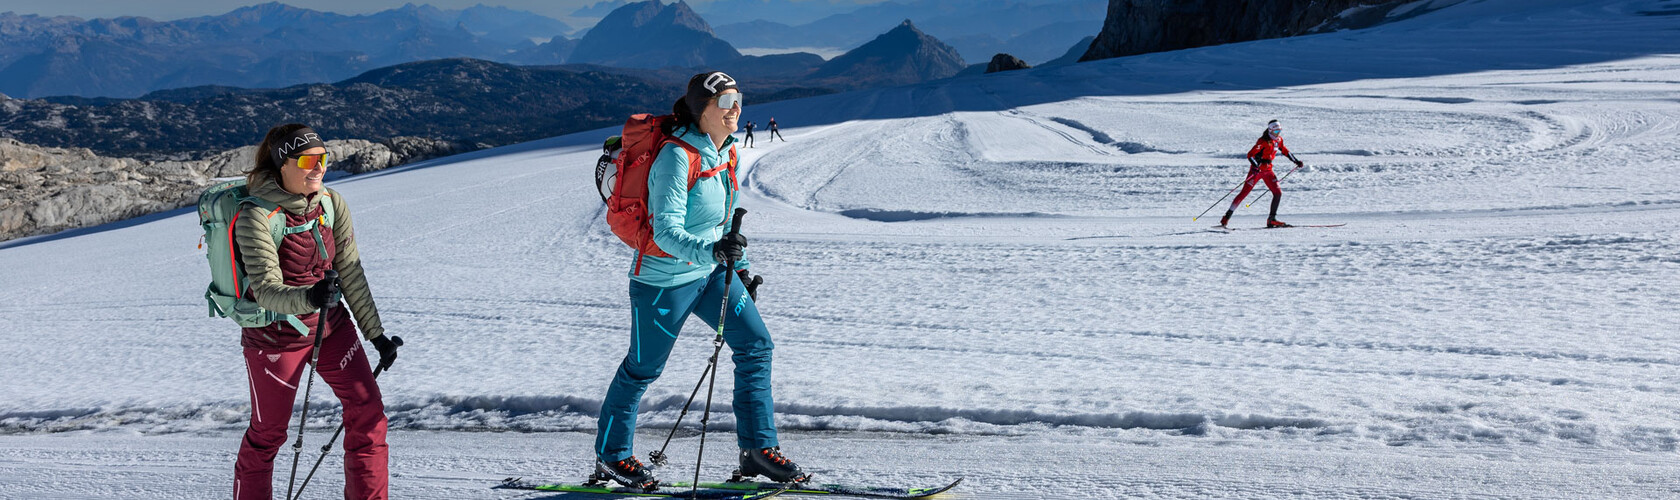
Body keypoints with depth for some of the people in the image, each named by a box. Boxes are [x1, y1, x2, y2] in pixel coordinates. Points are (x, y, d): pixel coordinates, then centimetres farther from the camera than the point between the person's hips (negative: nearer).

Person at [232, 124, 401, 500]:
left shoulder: (332, 204, -5)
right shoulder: (258, 217, -21)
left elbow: (350, 273, 2)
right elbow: (266, 290, -28)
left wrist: (375, 333, 5)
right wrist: (308, 297, -48)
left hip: (331, 326, 5)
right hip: (275, 335, -5)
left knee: (368, 413, -1)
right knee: (268, 432, 8)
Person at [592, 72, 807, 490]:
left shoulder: (726, 152, 3)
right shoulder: (677, 157, -23)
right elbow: (666, 230, -30)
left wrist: (740, 267, 17)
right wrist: (712, 251, -44)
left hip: (710, 271, 8)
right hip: (664, 277, -8)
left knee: (756, 345, 0)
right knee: (643, 368, 7)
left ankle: (758, 448, 7)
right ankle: (611, 456, 26)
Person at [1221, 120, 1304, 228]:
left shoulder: (1279, 140, 5)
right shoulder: (1263, 141, -17)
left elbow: (1285, 151, 24)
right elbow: (1250, 155, -23)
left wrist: (1296, 161, 24)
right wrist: (1256, 166, -38)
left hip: (1268, 170, 7)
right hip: (1257, 169, -7)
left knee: (1278, 193, -5)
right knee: (1244, 193, -8)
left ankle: (1271, 220, 1)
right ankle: (1227, 217, -3)